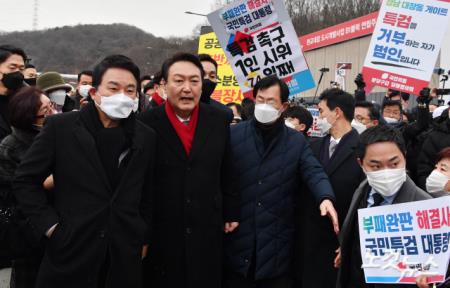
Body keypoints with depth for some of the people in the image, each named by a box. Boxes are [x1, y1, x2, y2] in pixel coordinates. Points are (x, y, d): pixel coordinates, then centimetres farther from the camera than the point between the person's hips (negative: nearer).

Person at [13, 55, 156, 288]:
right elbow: (25, 181, 0)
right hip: (70, 251, -2)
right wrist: (49, 225, -6)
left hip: (124, 257, 2)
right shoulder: (60, 127, -5)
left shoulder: (146, 137, 3)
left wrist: (144, 238, 12)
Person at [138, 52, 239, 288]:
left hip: (207, 233, 3)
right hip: (159, 235, -2)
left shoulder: (219, 120, 2)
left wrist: (231, 213, 13)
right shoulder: (146, 123, -7)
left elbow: (227, 173, 10)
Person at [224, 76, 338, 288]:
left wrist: (325, 198, -28)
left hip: (276, 242, 1)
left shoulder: (297, 141, 6)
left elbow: (314, 172, -7)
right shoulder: (234, 134, 2)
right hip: (238, 238, -1)